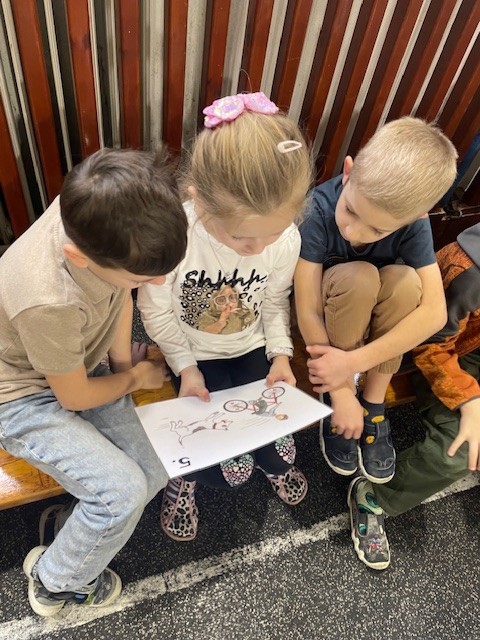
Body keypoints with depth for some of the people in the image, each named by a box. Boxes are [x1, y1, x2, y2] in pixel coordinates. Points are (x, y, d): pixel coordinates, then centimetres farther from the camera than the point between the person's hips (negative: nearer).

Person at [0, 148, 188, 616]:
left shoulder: (102, 210, -23)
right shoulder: (49, 302, -40)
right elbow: (76, 398, -20)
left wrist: (123, 365, -5)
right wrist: (136, 378, -4)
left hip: (81, 365, 6)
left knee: (152, 476, -4)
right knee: (123, 492, -18)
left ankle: (79, 528, 23)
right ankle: (55, 583, 13)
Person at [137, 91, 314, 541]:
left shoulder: (286, 239, -19)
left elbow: (275, 301, 1)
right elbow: (156, 311, -14)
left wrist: (280, 353, -8)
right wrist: (186, 367, -15)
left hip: (253, 349, 3)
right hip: (195, 355, -3)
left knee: (279, 453, 2)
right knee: (233, 470, -10)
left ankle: (273, 464, 43)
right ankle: (182, 477, 27)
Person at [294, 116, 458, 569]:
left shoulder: (412, 222, -23)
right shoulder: (318, 212, -30)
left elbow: (434, 312, -28)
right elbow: (308, 314, -30)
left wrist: (354, 361, -36)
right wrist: (341, 393, -28)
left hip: (376, 315, 2)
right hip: (328, 310, -2)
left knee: (404, 280, -30)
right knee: (358, 277, -33)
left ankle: (374, 407, -12)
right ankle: (351, 405, -12)